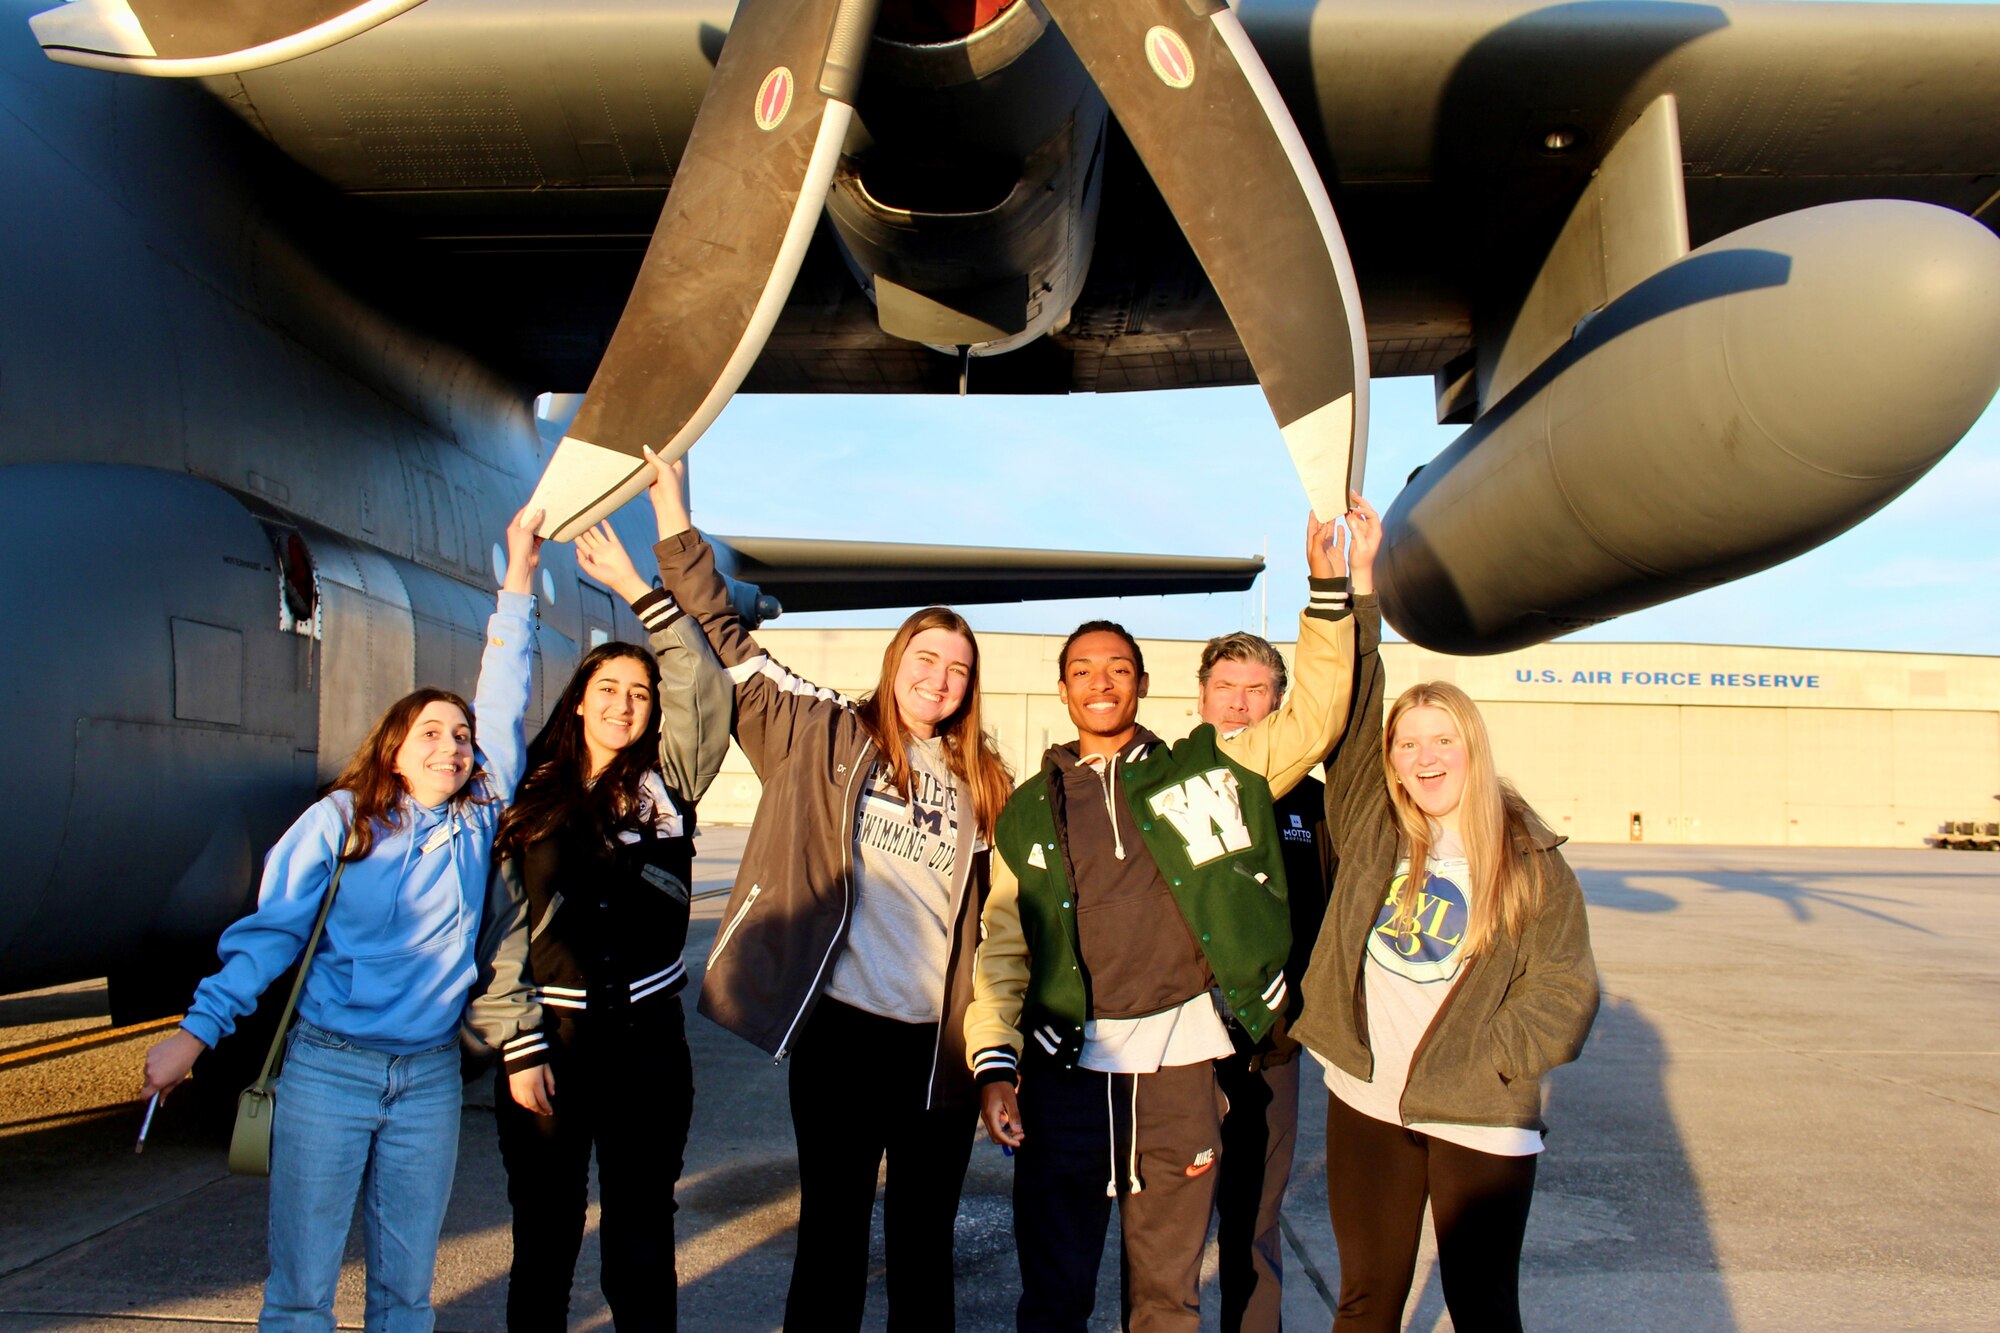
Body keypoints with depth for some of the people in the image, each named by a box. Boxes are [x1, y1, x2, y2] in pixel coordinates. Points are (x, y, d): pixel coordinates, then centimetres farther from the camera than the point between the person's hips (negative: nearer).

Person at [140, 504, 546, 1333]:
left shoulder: (480, 822, 5)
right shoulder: (338, 820, -1)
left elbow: (504, 707, 6)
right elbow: (271, 930, 0)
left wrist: (518, 583, 6)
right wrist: (197, 1029, -5)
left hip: (429, 1077, 3)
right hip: (327, 1068, -3)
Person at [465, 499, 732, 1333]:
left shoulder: (665, 785, 4)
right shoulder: (529, 801, 4)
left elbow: (701, 689, -10)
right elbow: (500, 929, 0)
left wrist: (633, 586, -10)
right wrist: (519, 1050, -6)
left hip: (646, 1041, 0)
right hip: (549, 1041, 0)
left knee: (641, 1242, 8)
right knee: (544, 1241, 9)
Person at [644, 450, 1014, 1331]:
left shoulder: (981, 782, 8)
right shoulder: (828, 738, 1)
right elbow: (731, 647, -3)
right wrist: (677, 531, -9)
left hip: (941, 1041, 3)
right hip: (843, 1026, -2)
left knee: (924, 1239, 14)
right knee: (832, 1233, 8)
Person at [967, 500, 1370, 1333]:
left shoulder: (1202, 773, 7)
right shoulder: (1028, 812, 8)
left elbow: (1313, 720, 3)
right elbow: (1002, 948, 5)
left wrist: (1328, 593, -4)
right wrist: (994, 1065, -5)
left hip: (1180, 1063, 0)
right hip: (1066, 1066, 0)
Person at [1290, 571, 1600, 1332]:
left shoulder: (1531, 863, -3)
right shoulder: (1370, 828, 2)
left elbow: (1563, 992, -6)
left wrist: (1474, 1069, -14)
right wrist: (1356, 585, -5)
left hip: (1480, 1123, -2)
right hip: (1365, 1105, 3)